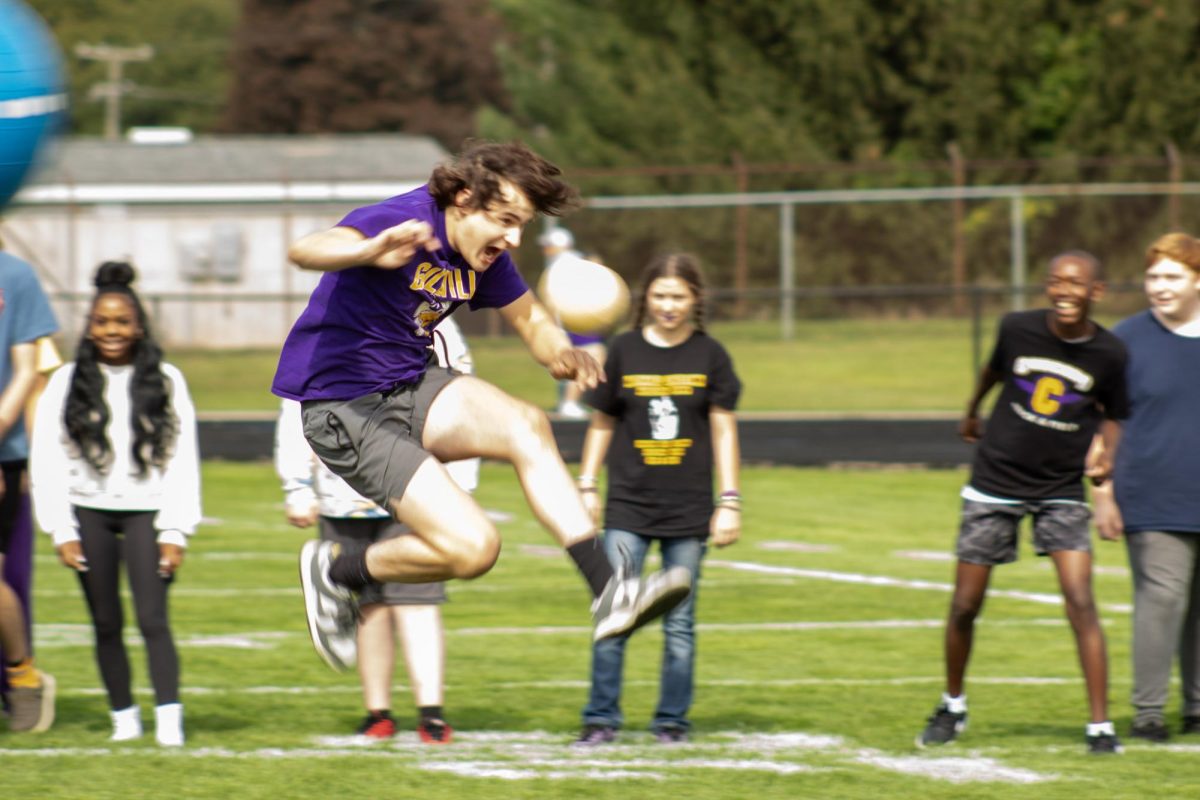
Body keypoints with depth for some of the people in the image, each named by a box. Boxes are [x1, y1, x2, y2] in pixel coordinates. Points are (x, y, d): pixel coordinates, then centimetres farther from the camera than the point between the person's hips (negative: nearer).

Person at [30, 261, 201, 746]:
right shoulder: (67, 383, 4)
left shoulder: (166, 382, 3)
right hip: (89, 513, 2)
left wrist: (175, 533, -3)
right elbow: (48, 461, 4)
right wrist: (61, 532, -2)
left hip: (145, 510, -2)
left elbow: (182, 461, 3)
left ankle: (169, 719, -19)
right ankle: (123, 717, 15)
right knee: (107, 624, 6)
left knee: (153, 619, -13)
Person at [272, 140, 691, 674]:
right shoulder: (402, 223, -23)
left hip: (411, 389, 7)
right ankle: (334, 570, 8)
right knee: (473, 547, -17)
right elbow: (305, 250, -42)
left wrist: (560, 354, -6)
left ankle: (608, 594, -23)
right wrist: (371, 253, -66)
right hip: (343, 409, -7)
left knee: (526, 426, -23)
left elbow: (530, 318, 20)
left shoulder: (485, 255, 2)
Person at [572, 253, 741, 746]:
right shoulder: (625, 352, 4)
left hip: (689, 511, 0)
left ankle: (672, 720, 12)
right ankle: (601, 718, 0)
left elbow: (723, 429, 5)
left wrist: (729, 502, 1)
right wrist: (586, 487, 8)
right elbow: (602, 423, 12)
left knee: (679, 623, 3)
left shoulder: (709, 355, 3)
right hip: (628, 505, 0)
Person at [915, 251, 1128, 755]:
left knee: (1081, 603, -15)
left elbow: (1112, 413, 8)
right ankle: (953, 706, 29)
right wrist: (972, 411, 30)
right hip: (995, 483, 1)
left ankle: (1100, 726, -10)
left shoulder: (1109, 353, -10)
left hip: (1062, 491, -1)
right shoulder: (1018, 329, -9)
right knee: (965, 606, 4)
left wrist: (1107, 458, -11)